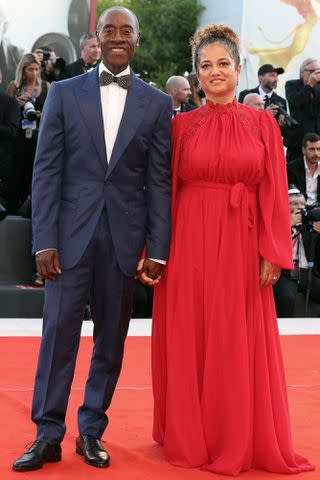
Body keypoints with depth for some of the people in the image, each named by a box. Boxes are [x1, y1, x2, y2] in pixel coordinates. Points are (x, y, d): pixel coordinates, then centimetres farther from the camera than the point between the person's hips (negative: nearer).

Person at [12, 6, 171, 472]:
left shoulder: (156, 103, 6)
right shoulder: (64, 93, 5)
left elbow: (159, 180, 4)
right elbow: (46, 170, 1)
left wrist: (157, 250, -2)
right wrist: (44, 240, -7)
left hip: (125, 237, 1)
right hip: (71, 233, -1)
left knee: (112, 339, 8)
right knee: (59, 333, -1)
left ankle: (92, 431, 20)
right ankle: (48, 436, 10)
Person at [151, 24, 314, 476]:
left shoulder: (262, 123, 5)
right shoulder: (182, 125, 6)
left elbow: (274, 192, 1)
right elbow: (166, 188, 4)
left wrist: (273, 252, -6)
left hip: (242, 244, 0)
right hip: (190, 242, 0)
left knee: (241, 343, 4)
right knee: (189, 341, 5)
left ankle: (238, 439, 19)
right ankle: (192, 438, 20)